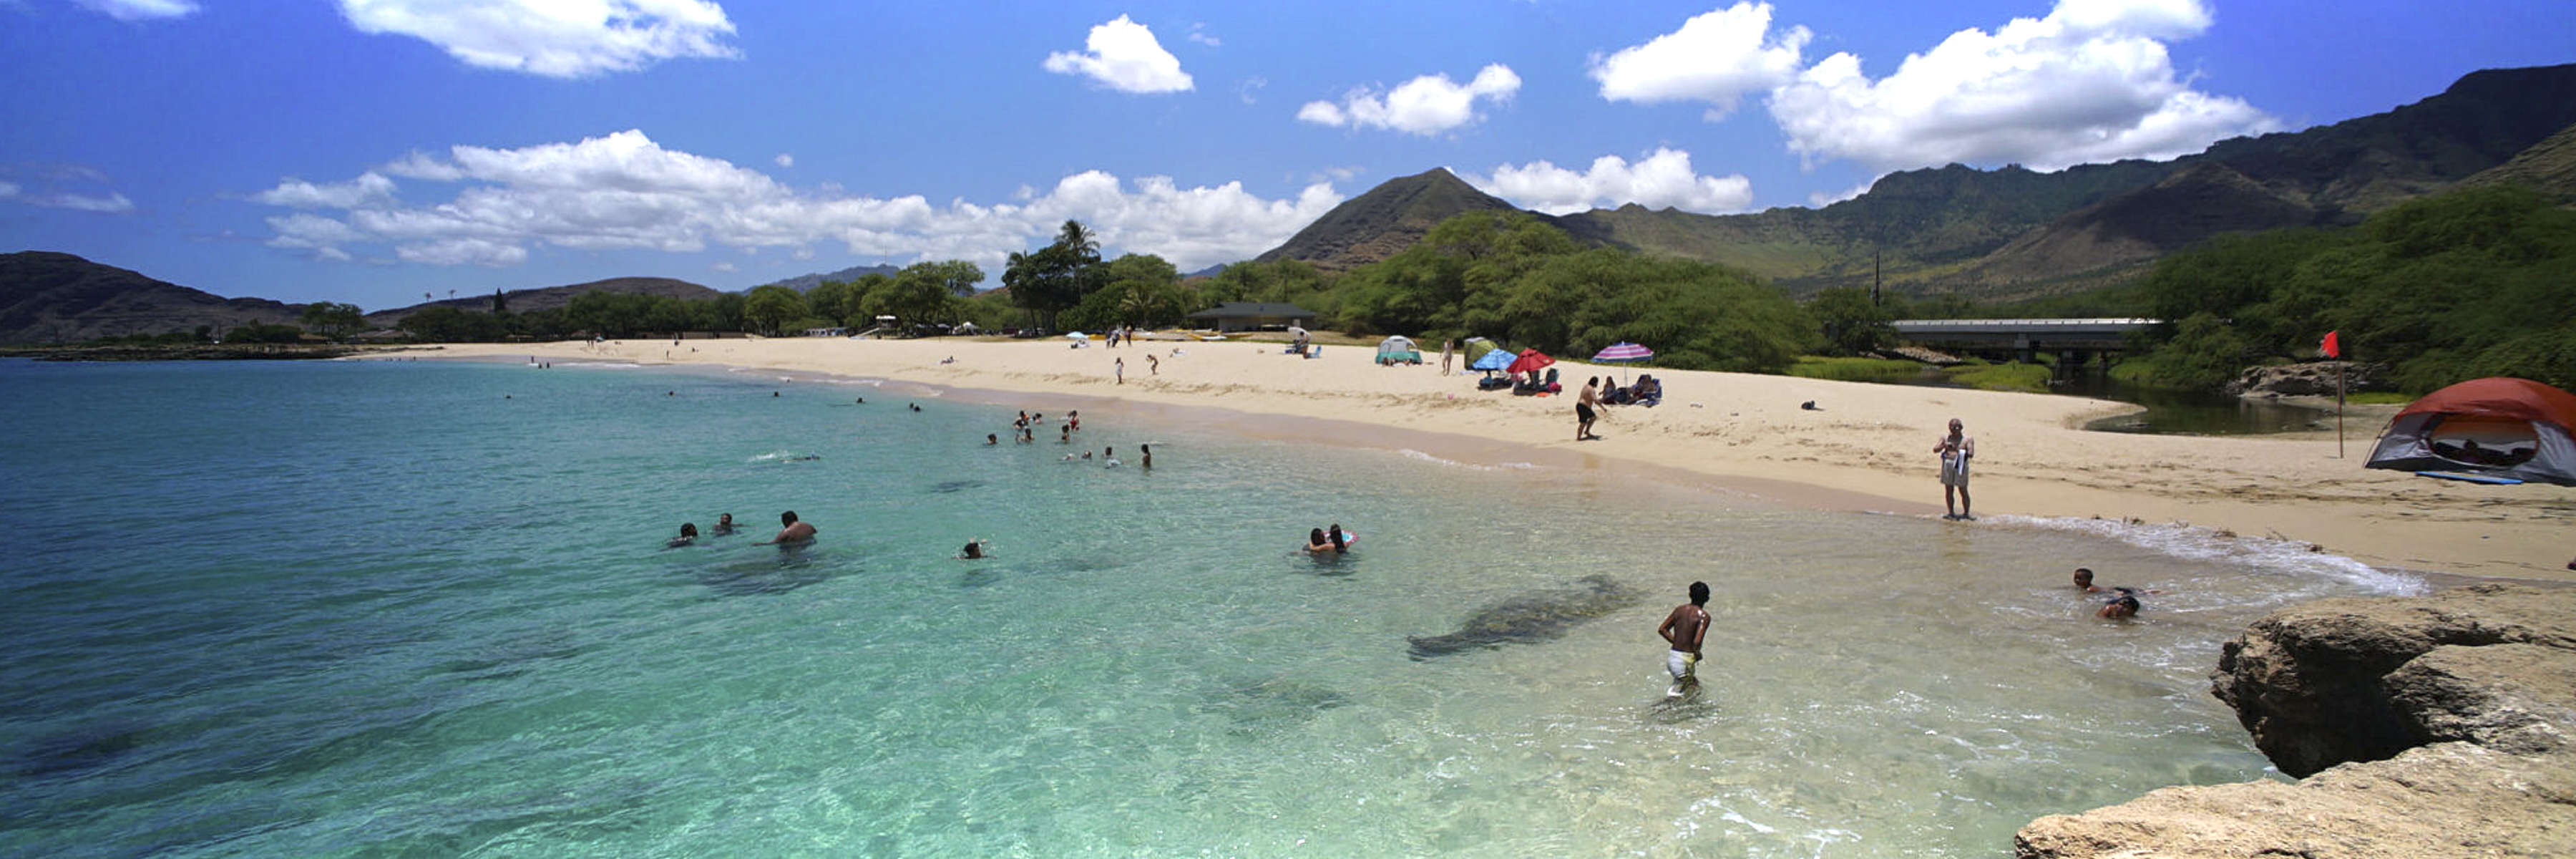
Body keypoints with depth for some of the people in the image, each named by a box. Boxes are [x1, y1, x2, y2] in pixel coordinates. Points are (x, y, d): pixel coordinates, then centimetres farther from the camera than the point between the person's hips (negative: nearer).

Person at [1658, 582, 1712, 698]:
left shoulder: (1679, 610, 7)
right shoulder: (1703, 616, -11)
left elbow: (1662, 630, 9)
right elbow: (1697, 641, -22)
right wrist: (1697, 654, -2)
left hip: (1671, 657, 6)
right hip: (1685, 660, -6)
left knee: (1694, 683, 27)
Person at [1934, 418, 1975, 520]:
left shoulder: (1968, 440, 2)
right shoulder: (1945, 438, 11)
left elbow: (1971, 454, -9)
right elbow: (1935, 449, 5)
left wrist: (1958, 450, -18)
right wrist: (1944, 446, -11)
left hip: (1960, 466, -3)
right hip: (1947, 465, 3)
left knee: (1963, 491, 0)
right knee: (1948, 490, 5)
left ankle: (1966, 513, 12)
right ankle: (1951, 513, 15)